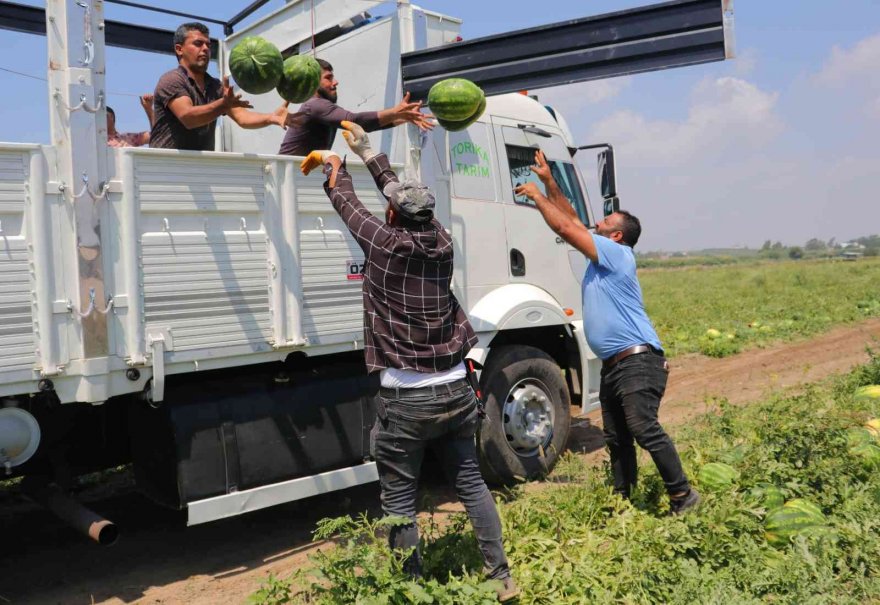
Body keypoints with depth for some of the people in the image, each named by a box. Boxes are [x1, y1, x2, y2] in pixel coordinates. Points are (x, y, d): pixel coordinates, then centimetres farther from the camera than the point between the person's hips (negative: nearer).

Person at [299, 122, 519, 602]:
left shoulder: (386, 244, -10)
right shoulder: (441, 243, 3)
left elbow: (347, 203, 7)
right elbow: (407, 196, 18)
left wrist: (333, 163, 27)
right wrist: (367, 153, 30)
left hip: (406, 399, -5)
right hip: (454, 390, 6)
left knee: (399, 499, 7)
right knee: (470, 482, 15)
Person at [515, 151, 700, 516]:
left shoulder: (617, 253, -8)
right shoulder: (600, 258, 17)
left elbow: (566, 228, -12)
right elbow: (571, 221, 20)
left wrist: (536, 196, -1)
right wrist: (548, 182, 19)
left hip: (637, 360, -10)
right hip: (613, 364, 10)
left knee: (645, 429, -17)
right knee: (616, 439, 11)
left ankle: (682, 496, -8)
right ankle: (622, 501, 18)